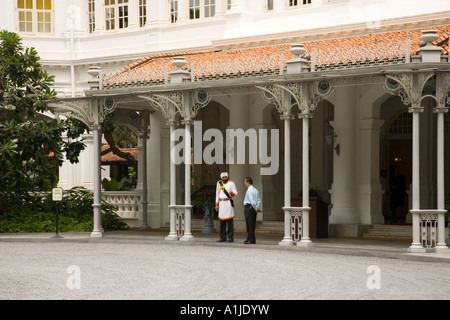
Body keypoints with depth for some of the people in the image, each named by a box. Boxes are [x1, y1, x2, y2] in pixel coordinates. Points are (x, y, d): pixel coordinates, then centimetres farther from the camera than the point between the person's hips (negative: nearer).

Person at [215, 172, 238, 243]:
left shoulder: (231, 183, 1)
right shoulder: (219, 183, 14)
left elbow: (235, 193, -4)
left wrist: (232, 193, -28)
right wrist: (216, 204, 14)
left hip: (228, 203, -5)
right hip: (221, 203, 5)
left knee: (229, 221, -8)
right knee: (222, 221, 5)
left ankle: (230, 237, -7)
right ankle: (222, 237, 10)